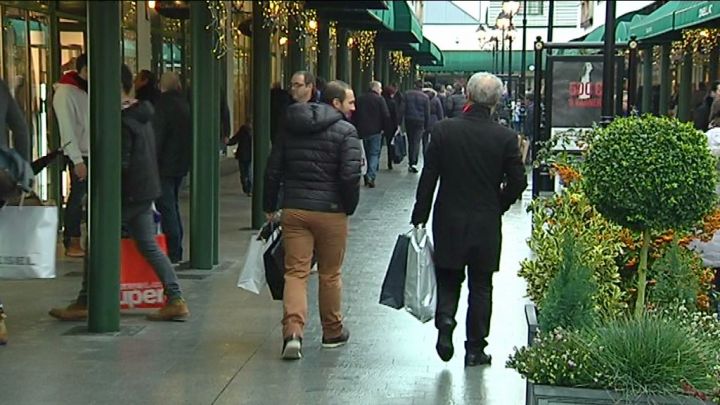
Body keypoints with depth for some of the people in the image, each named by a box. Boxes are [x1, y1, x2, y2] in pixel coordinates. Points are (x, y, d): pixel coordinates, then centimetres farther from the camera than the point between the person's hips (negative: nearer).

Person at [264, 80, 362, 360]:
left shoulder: (291, 128, 9)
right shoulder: (346, 132, -8)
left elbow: (273, 169, 9)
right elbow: (351, 175, -16)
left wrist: (270, 206, 17)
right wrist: (350, 207, -1)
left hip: (293, 209, 3)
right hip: (330, 211, -3)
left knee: (295, 271, 1)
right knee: (330, 274, 12)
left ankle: (292, 331, -16)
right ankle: (333, 332, 25)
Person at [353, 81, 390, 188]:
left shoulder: (359, 99, 6)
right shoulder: (379, 99, -8)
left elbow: (354, 115, 8)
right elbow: (386, 116, -14)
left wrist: (357, 128, 13)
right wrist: (383, 128, -1)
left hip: (362, 131, 4)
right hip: (375, 131, -4)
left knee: (366, 154, 16)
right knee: (374, 154, 0)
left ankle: (366, 177, 18)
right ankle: (371, 177, -14)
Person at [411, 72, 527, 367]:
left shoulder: (444, 130, -7)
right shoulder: (505, 137, -8)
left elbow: (428, 176, -5)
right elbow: (517, 182, -5)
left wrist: (420, 216, 2)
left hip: (449, 222, 0)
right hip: (487, 224, 0)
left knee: (448, 280, 16)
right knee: (481, 287, 11)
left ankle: (445, 321, -9)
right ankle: (475, 348, 13)